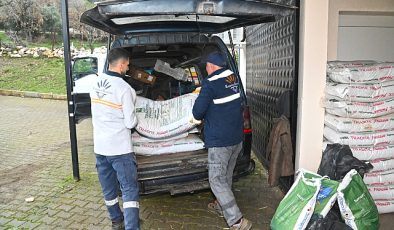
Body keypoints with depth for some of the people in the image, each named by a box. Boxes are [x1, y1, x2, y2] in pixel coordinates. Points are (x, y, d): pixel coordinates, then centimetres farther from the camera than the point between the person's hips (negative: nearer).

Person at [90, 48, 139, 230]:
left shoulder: (96, 83, 2)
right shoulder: (124, 89, -17)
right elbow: (130, 123, -14)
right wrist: (134, 119, 7)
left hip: (99, 146, 7)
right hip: (119, 148, -7)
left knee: (108, 189, 19)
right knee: (129, 190, 0)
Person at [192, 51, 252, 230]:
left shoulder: (210, 83, -16)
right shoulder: (234, 79, 6)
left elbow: (198, 110, -16)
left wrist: (196, 118, 8)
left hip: (219, 140, -8)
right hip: (237, 137, 8)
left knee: (216, 180, 0)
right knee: (226, 175, 23)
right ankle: (221, 205, 42)